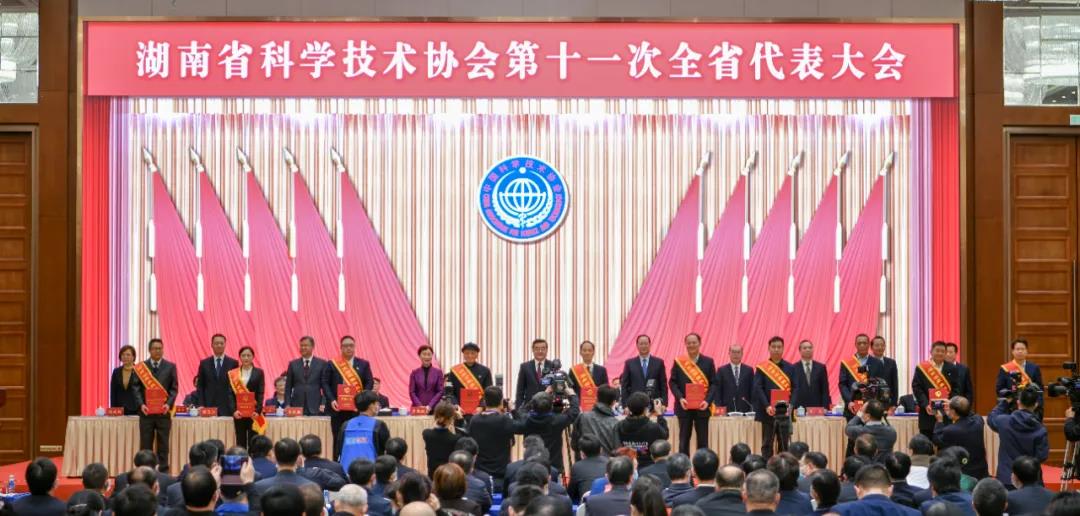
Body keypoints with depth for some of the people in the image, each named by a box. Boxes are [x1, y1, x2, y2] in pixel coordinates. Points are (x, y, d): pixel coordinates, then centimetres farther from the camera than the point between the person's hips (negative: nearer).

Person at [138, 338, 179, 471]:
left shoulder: (170, 367, 6)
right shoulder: (141, 366, 7)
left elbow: (174, 389, 4)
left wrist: (168, 404, -11)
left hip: (163, 411, 0)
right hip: (146, 411, 0)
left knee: (163, 445, 2)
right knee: (145, 445, 1)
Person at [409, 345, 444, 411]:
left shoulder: (438, 372, 5)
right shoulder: (415, 373, 6)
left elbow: (440, 392, 0)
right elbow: (412, 392, 2)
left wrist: (430, 406, -12)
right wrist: (420, 406, -12)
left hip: (433, 408, 0)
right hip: (418, 408, 0)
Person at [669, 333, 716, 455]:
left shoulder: (708, 362, 4)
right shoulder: (678, 362, 5)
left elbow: (714, 384, 1)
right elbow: (672, 382, 3)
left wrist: (707, 400, -14)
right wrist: (680, 398, -14)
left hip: (702, 407, 0)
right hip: (684, 407, 0)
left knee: (703, 441, 2)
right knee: (684, 440, 4)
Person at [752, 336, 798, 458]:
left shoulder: (790, 368, 8)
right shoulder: (762, 368, 2)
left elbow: (795, 388, 3)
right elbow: (758, 388, -6)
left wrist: (791, 405, -13)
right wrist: (767, 406, -18)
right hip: (768, 412, -2)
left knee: (784, 445, 5)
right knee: (767, 445, 2)